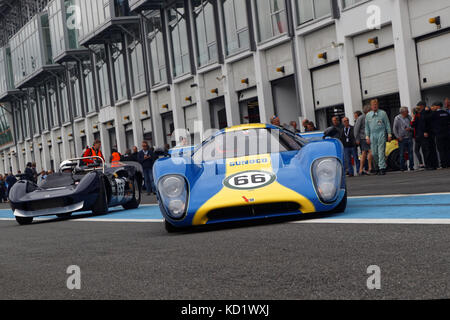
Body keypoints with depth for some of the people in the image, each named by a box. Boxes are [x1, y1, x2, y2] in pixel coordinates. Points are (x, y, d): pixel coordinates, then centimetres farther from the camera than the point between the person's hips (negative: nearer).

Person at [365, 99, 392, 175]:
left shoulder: (383, 113, 5)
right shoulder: (368, 115, 13)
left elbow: (387, 124, 6)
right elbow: (367, 127, 15)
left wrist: (389, 134, 0)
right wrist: (367, 136, 7)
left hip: (381, 134, -3)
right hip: (372, 135, 3)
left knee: (381, 151, -10)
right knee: (374, 153, 2)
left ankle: (382, 168, -11)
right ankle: (379, 166, 20)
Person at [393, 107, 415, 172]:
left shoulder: (409, 117, 8)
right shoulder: (397, 118, -3)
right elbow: (395, 129, -2)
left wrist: (410, 128, -6)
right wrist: (398, 137, -8)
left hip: (409, 138, 3)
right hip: (401, 139, -3)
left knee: (410, 152, 0)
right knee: (402, 153, 1)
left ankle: (411, 166, 4)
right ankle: (402, 167, 7)